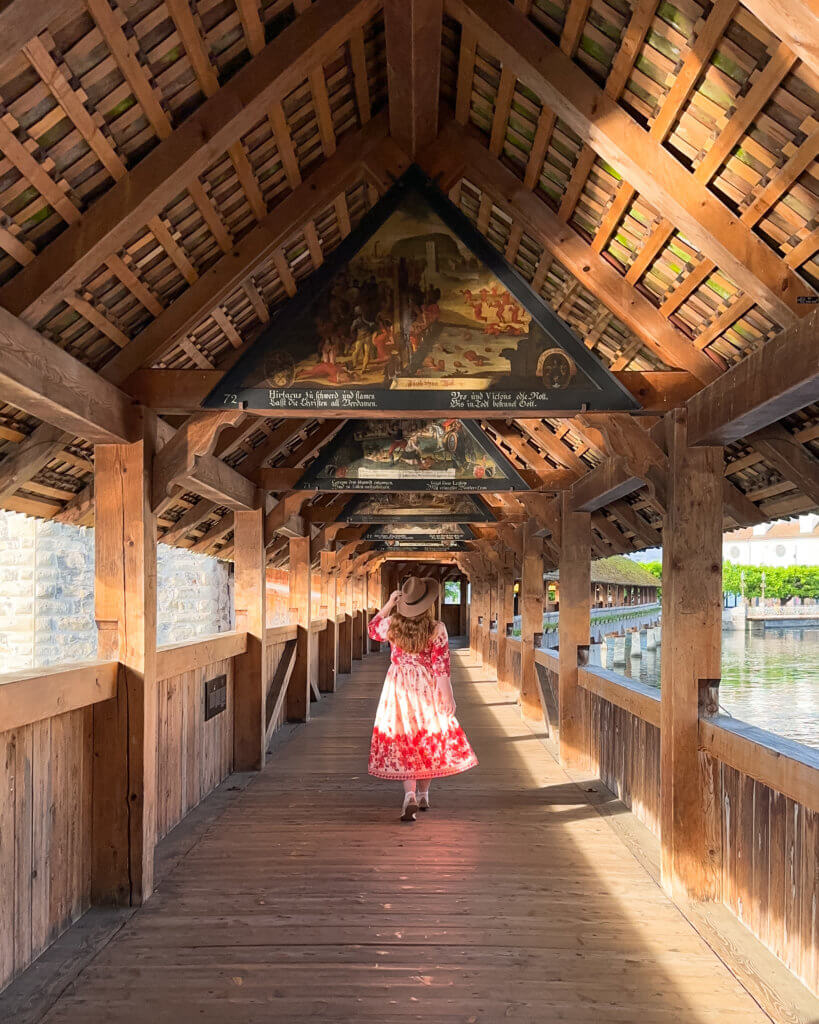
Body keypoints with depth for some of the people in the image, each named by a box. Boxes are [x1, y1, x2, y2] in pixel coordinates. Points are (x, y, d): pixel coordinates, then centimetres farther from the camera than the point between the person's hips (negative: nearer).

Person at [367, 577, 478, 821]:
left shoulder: (391, 624, -8)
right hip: (426, 688, -1)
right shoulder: (436, 629, -13)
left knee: (403, 740, 6)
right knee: (429, 738, 15)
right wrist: (448, 696, -6)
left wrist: (388, 604, 8)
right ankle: (423, 794, 26)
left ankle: (410, 794, -11)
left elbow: (372, 630, 15)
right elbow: (441, 666, -12)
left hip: (398, 688, 1)